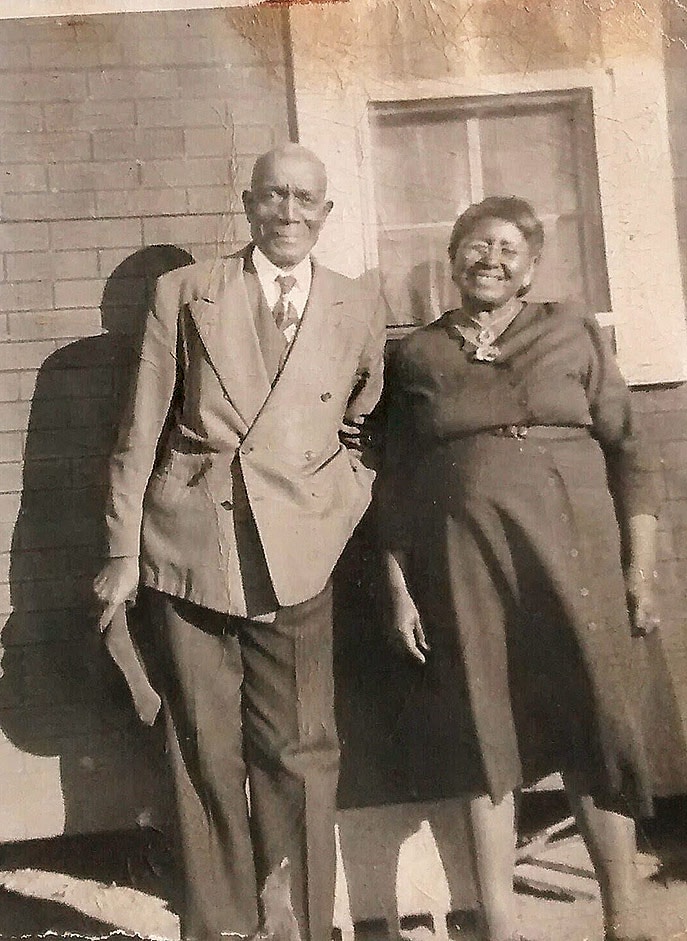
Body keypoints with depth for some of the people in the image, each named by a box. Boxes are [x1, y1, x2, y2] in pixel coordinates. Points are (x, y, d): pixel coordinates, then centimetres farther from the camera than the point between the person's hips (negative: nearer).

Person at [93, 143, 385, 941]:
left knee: (296, 754, 4)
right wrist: (122, 551, 0)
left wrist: (340, 516, 1)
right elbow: (141, 432, 4)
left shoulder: (357, 316, 9)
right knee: (204, 753, 8)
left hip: (295, 560, 1)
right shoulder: (184, 293, 6)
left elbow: (363, 435, 17)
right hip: (187, 550, 0)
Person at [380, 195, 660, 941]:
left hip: (572, 552, 0)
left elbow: (628, 452, 5)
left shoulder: (573, 334, 8)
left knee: (598, 731, 3)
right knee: (486, 738, 6)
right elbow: (396, 481, 8)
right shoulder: (414, 355, 9)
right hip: (463, 565, 1)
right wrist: (398, 588, 3)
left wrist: (641, 567, -1)